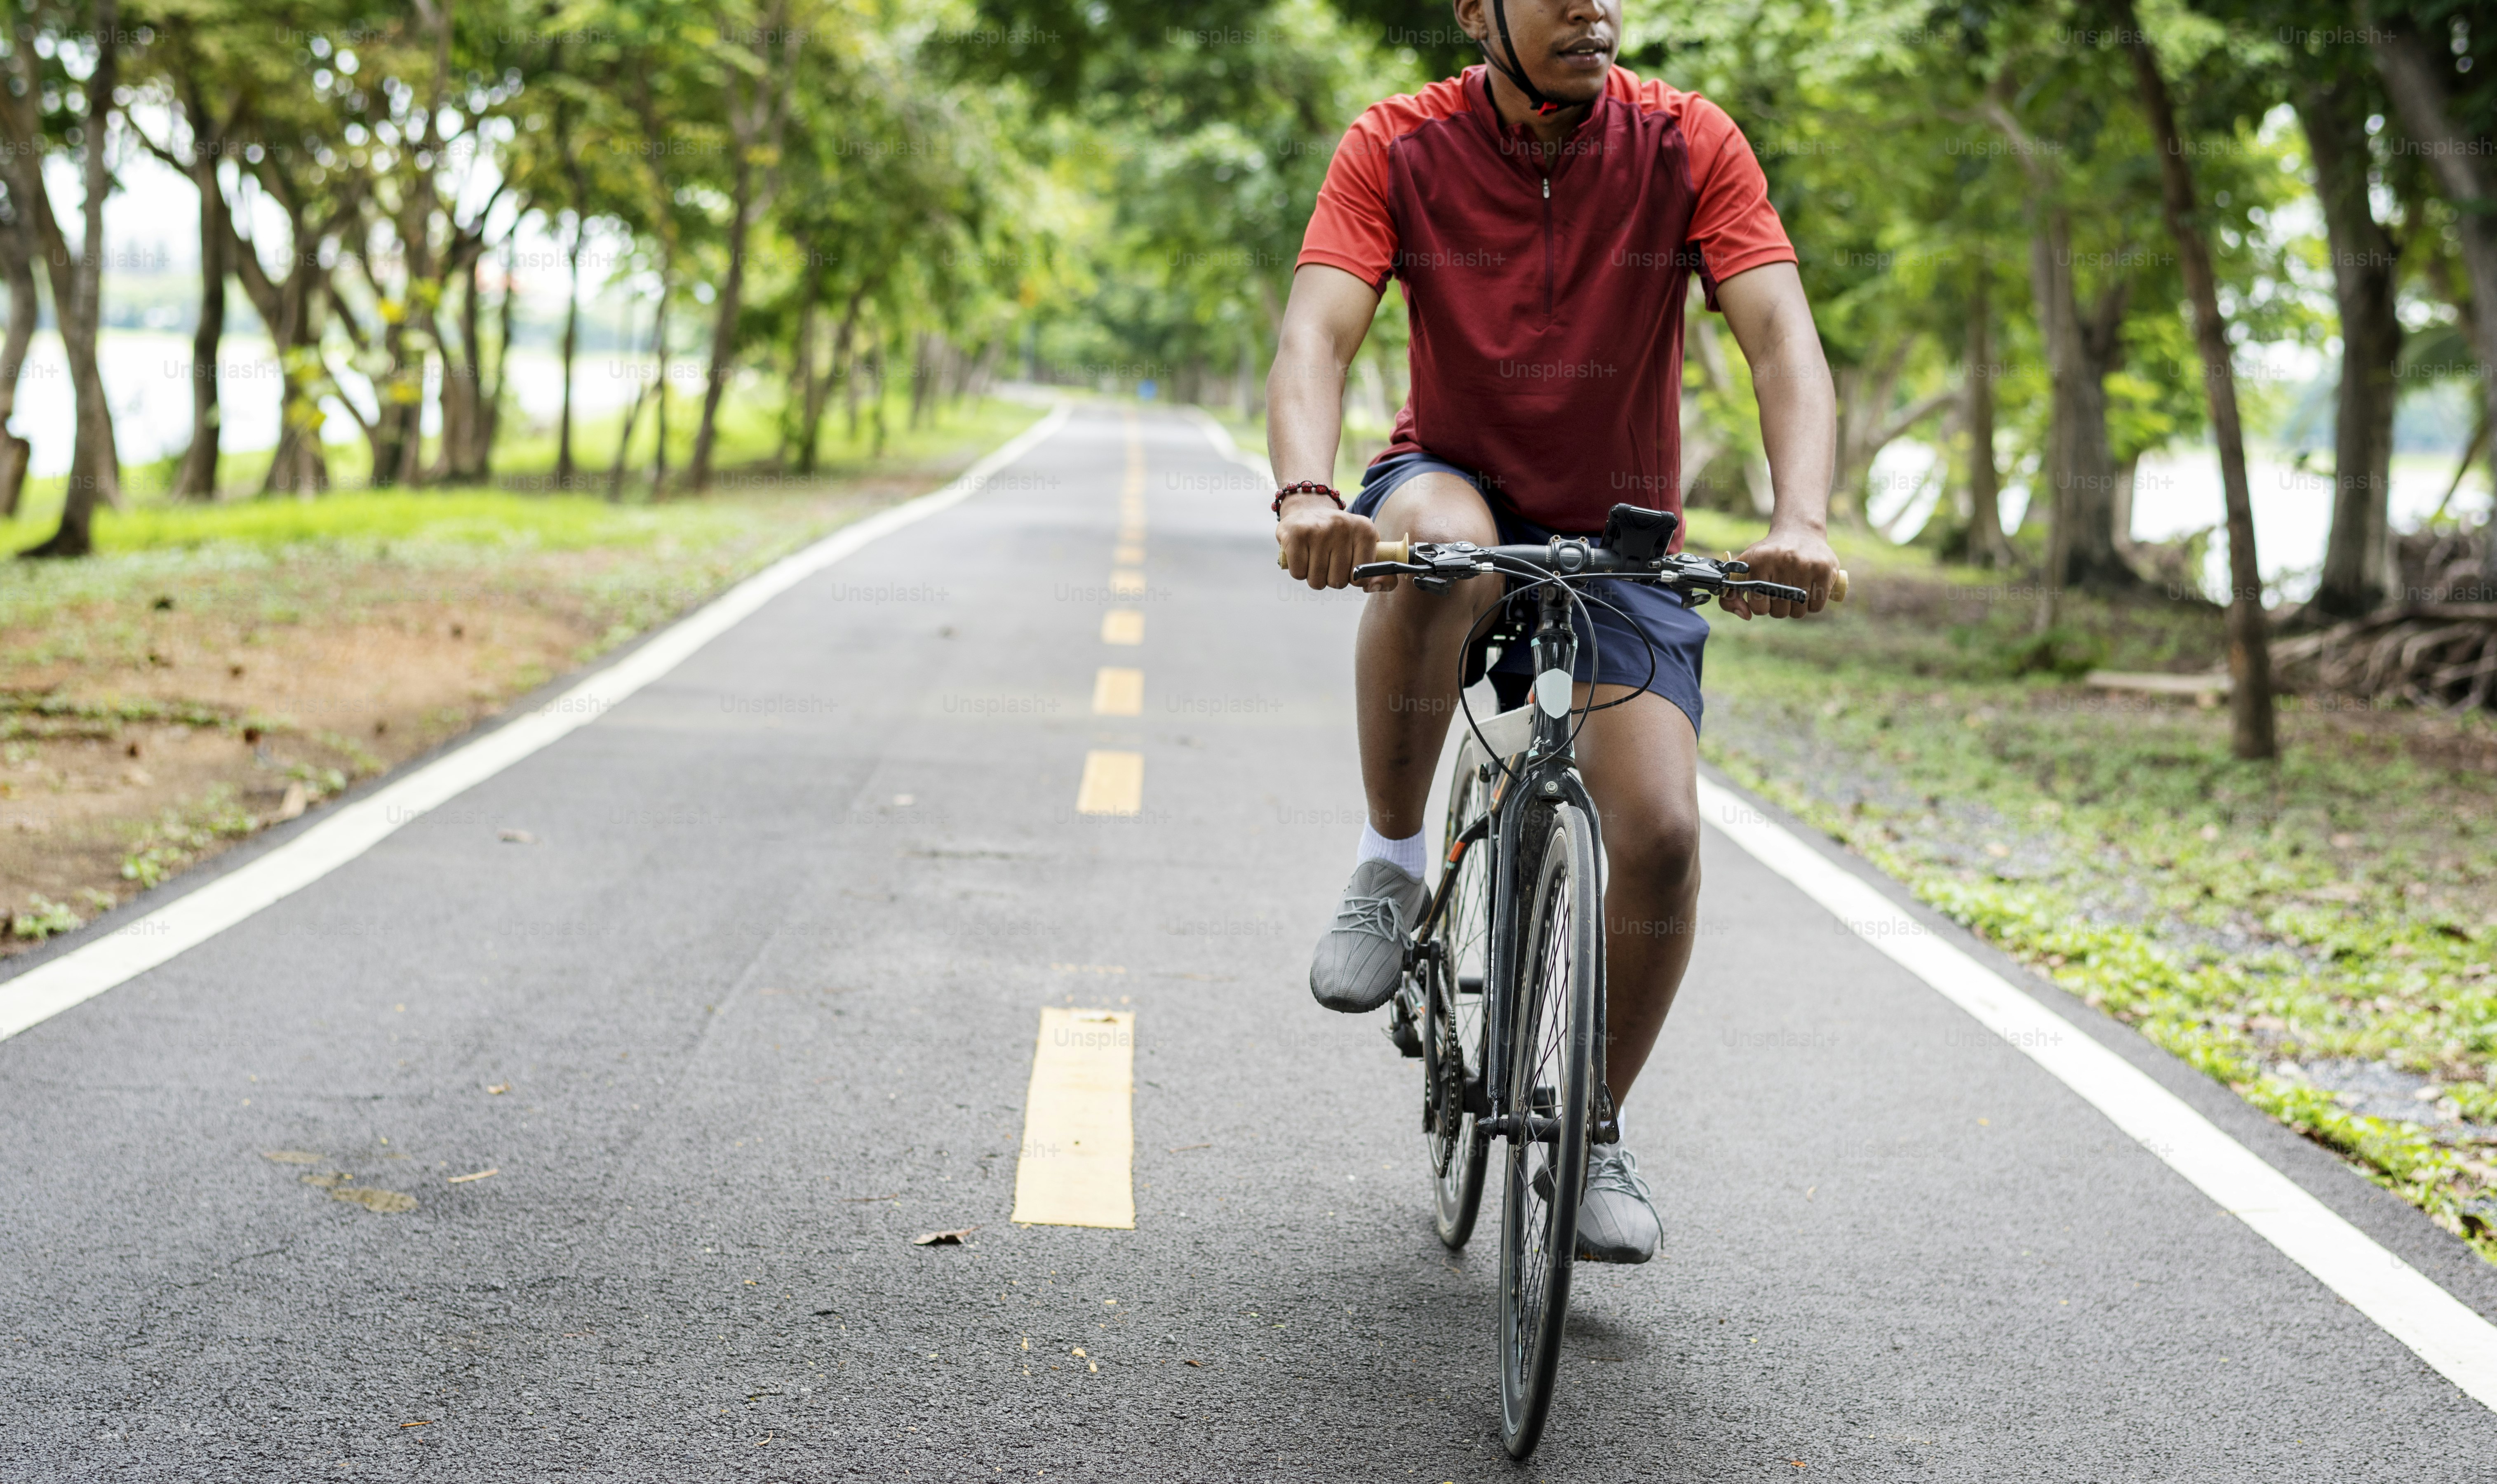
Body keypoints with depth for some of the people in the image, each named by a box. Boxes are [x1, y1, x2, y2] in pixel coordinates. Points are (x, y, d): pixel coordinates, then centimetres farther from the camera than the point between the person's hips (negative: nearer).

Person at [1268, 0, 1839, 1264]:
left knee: (1660, 834, -16)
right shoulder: (1399, 149, -13)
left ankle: (1593, 1133, 9)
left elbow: (1782, 338, -21)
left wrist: (1801, 521, -40)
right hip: (1455, 483, -1)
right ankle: (1391, 866, -17)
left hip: (1618, 539, 1)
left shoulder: (1688, 145, -13)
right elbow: (1316, 335, -25)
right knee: (1441, 545, -39)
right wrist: (1306, 495, -46)